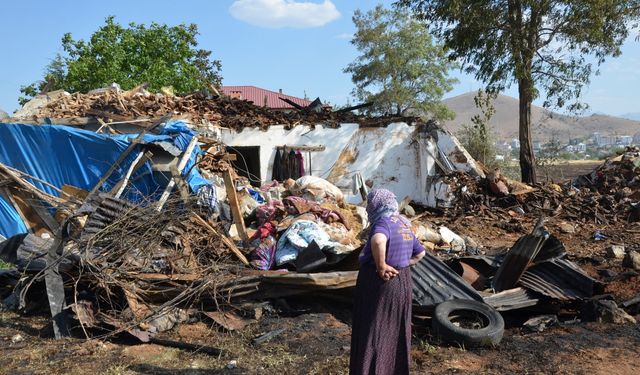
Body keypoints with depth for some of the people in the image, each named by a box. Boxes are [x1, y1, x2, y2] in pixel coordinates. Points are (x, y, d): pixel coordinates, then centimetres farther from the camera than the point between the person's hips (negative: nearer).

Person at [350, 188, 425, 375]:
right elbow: (419, 252, 20)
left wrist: (381, 266, -28)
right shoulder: (404, 224, 9)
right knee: (396, 331, 19)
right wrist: (401, 265, 9)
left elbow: (378, 241, -41)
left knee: (373, 332, 2)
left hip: (380, 284, -9)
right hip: (402, 283, 9)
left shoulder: (383, 222, -18)